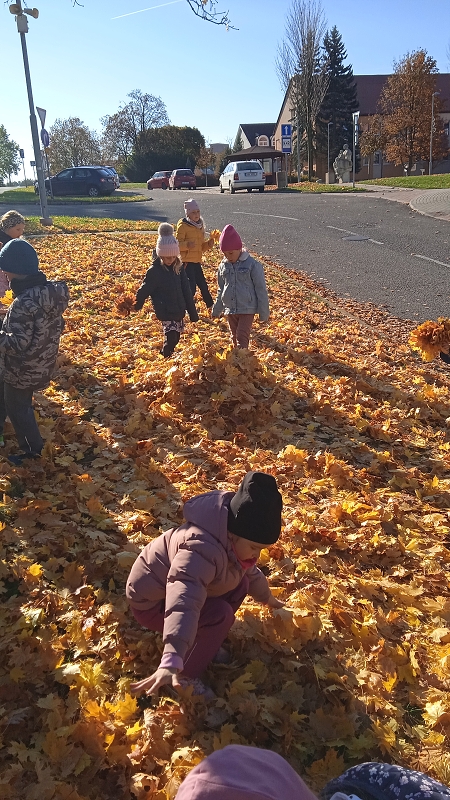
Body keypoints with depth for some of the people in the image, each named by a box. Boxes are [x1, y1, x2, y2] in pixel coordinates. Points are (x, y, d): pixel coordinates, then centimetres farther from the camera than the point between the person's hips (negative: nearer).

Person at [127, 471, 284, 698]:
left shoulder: (231, 538, -8)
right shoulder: (202, 550, -39)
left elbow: (249, 571, 15)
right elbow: (183, 606, -52)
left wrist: (267, 598, 31)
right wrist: (171, 662, -61)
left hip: (176, 584, 9)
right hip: (151, 601, -9)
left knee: (239, 583, -2)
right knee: (220, 614, -26)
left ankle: (202, 641, 11)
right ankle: (186, 676, -8)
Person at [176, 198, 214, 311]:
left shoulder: (200, 226, 15)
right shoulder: (183, 226, -7)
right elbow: (177, 244, -13)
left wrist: (209, 243, 0)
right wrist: (187, 245, -32)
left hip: (197, 261, 7)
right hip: (186, 261, -7)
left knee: (203, 285, 13)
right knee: (191, 287, -13)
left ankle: (211, 306, 28)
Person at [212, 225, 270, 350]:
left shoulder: (252, 265, -11)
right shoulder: (223, 266, 5)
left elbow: (261, 290, -8)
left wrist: (264, 314, -7)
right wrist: (216, 310, 20)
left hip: (247, 310, -5)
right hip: (230, 310, 5)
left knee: (242, 337, -13)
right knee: (235, 338, 13)